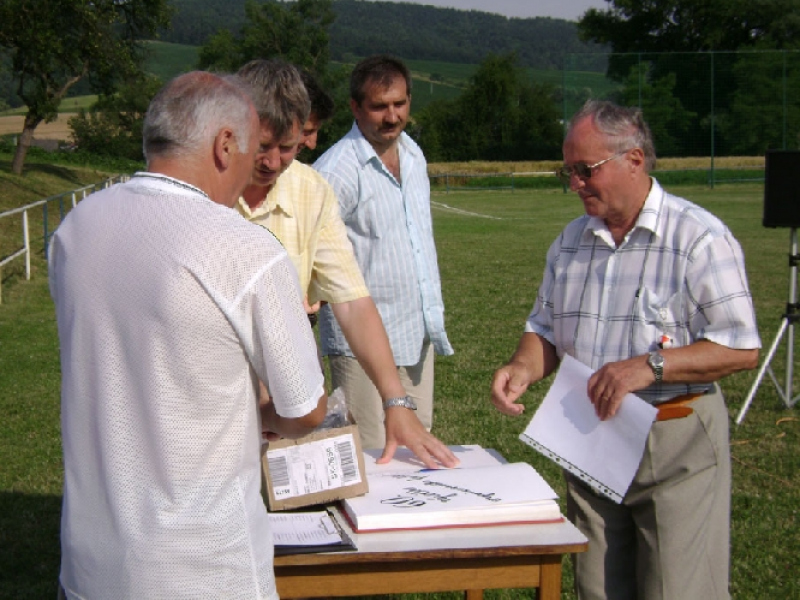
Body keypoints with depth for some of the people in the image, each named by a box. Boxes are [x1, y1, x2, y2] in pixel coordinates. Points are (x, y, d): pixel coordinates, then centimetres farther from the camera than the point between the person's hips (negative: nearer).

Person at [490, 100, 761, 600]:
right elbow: (546, 329, 17)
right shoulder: (571, 241, 10)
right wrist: (523, 368, -4)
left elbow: (741, 348, -15)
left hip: (678, 449, -6)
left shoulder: (700, 238, -11)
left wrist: (650, 366, -24)